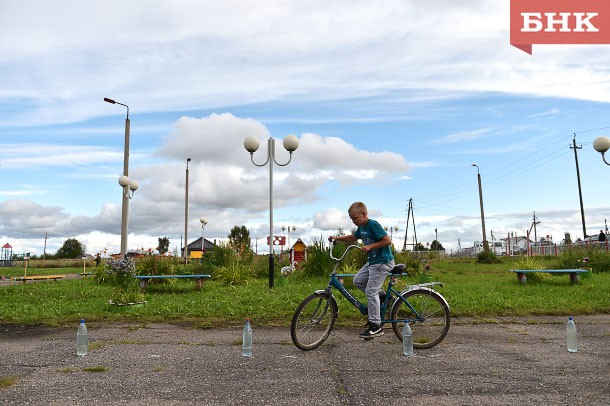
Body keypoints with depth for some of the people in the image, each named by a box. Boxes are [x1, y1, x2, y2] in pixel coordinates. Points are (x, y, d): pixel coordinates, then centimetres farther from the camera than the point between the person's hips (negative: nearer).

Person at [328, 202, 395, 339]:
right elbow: (352, 238, 26)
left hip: (382, 262, -9)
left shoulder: (373, 224, -18)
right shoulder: (361, 227, 9)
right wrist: (336, 238, 15)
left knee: (370, 292, -9)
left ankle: (376, 327, -2)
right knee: (357, 280, 9)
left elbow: (388, 241, -21)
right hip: (372, 261, 10)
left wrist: (370, 246, -22)